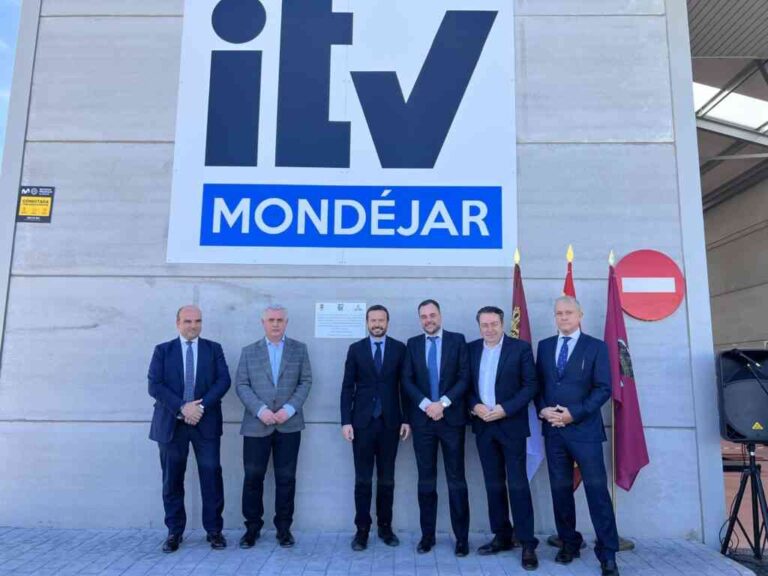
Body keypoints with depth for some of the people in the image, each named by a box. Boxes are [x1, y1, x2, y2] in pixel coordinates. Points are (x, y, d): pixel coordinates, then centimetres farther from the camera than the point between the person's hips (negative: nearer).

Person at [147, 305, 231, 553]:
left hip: (206, 421, 0)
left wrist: (201, 406, -15)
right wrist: (182, 408, -15)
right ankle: (174, 532, 21)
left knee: (211, 475, 0)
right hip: (171, 422, 0)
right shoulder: (162, 350, 6)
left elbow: (223, 380, -2)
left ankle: (214, 530, 12)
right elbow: (154, 385, -4)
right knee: (172, 479, 7)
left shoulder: (214, 349, 8)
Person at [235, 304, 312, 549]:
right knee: (253, 477, 5)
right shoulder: (249, 351, 8)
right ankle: (252, 527, 20)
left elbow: (305, 381, 3)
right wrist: (260, 410, -13)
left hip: (289, 424, 0)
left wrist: (289, 409, -10)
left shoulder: (299, 349, 7)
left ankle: (284, 528, 18)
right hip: (256, 425, 0)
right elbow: (241, 385, 1)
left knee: (286, 478, 5)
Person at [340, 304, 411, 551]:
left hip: (390, 422, 0)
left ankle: (385, 526, 22)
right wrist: (346, 421, -5)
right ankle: (362, 529, 14)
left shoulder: (399, 348, 3)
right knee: (363, 479, 5)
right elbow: (347, 387, 2)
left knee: (386, 478, 9)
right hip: (362, 422, 0)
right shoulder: (355, 349, 4)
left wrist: (406, 419, -1)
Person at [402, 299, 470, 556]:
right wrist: (426, 405, -11)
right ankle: (427, 535, 18)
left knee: (456, 480, 3)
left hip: (451, 418, -2)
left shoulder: (457, 340, 3)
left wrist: (443, 403, -13)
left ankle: (461, 537, 12)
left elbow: (464, 377, -4)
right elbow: (407, 381, 2)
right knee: (426, 480, 8)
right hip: (422, 419, 2)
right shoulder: (413, 344, 9)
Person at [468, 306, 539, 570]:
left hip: (511, 424, -4)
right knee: (494, 485, 11)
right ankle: (502, 536, 24)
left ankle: (528, 543, 8)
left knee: (518, 484, -2)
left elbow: (531, 385, -7)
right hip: (483, 425, 4)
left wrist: (505, 409, -15)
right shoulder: (471, 349, 7)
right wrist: (475, 406, -10)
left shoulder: (521, 348, -4)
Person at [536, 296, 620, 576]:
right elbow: (537, 383, 12)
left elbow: (603, 388, -6)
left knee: (597, 490, -2)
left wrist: (575, 413, -15)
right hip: (553, 429, 4)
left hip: (585, 429, -4)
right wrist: (542, 410, -6)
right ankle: (569, 543, 24)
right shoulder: (544, 346, 12)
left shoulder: (596, 347, 0)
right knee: (560, 489, 10)